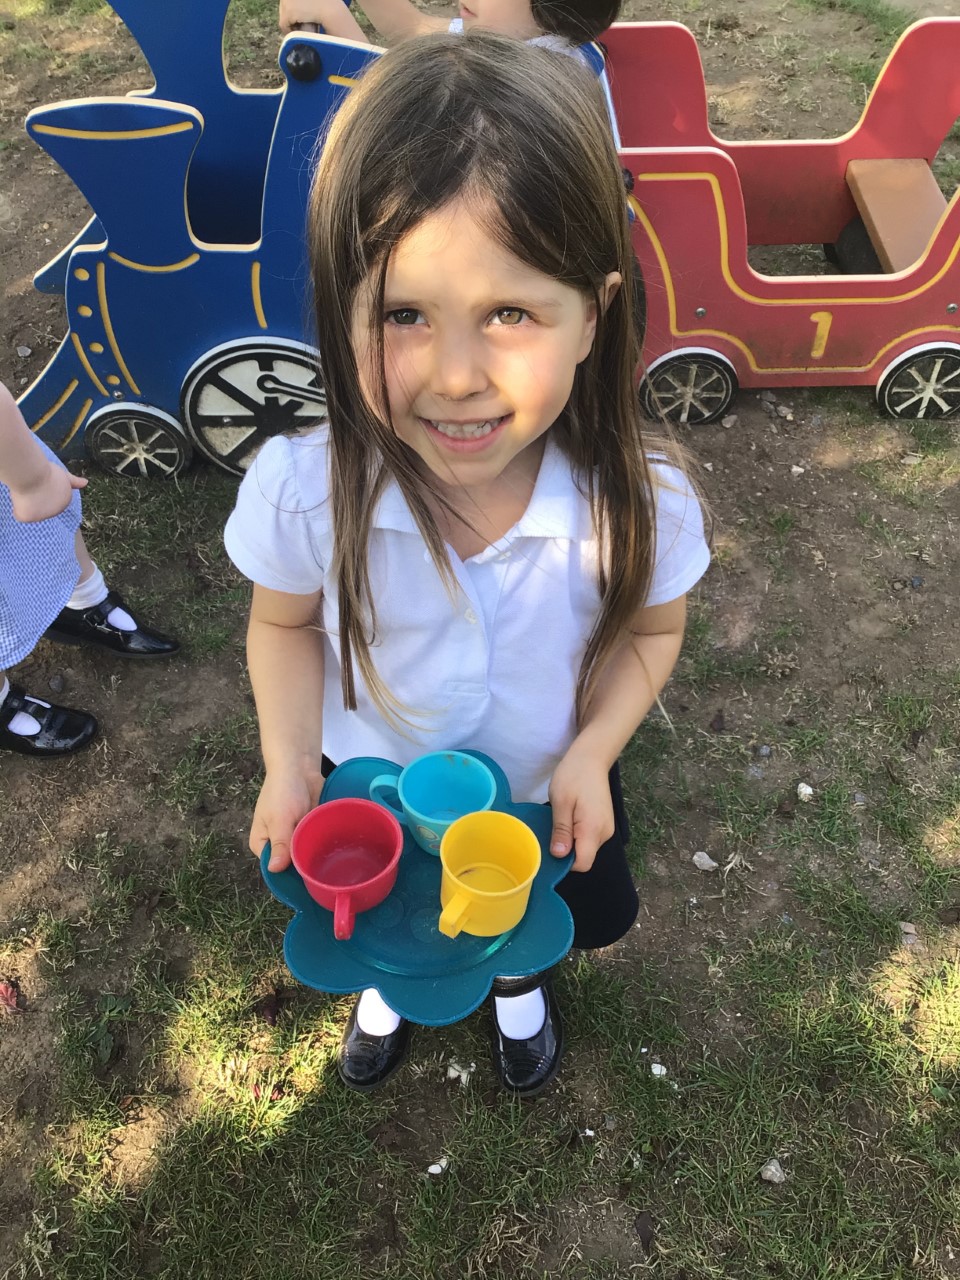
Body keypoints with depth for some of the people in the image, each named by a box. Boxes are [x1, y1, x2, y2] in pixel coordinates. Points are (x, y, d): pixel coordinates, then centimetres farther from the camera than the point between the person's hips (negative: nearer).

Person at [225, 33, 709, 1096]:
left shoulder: (641, 505, -31)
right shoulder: (300, 490, -31)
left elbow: (649, 631, -11)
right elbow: (285, 626, -11)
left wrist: (589, 754, -23)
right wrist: (288, 761, -22)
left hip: (548, 793, 0)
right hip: (370, 791, 1)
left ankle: (518, 981, 71)